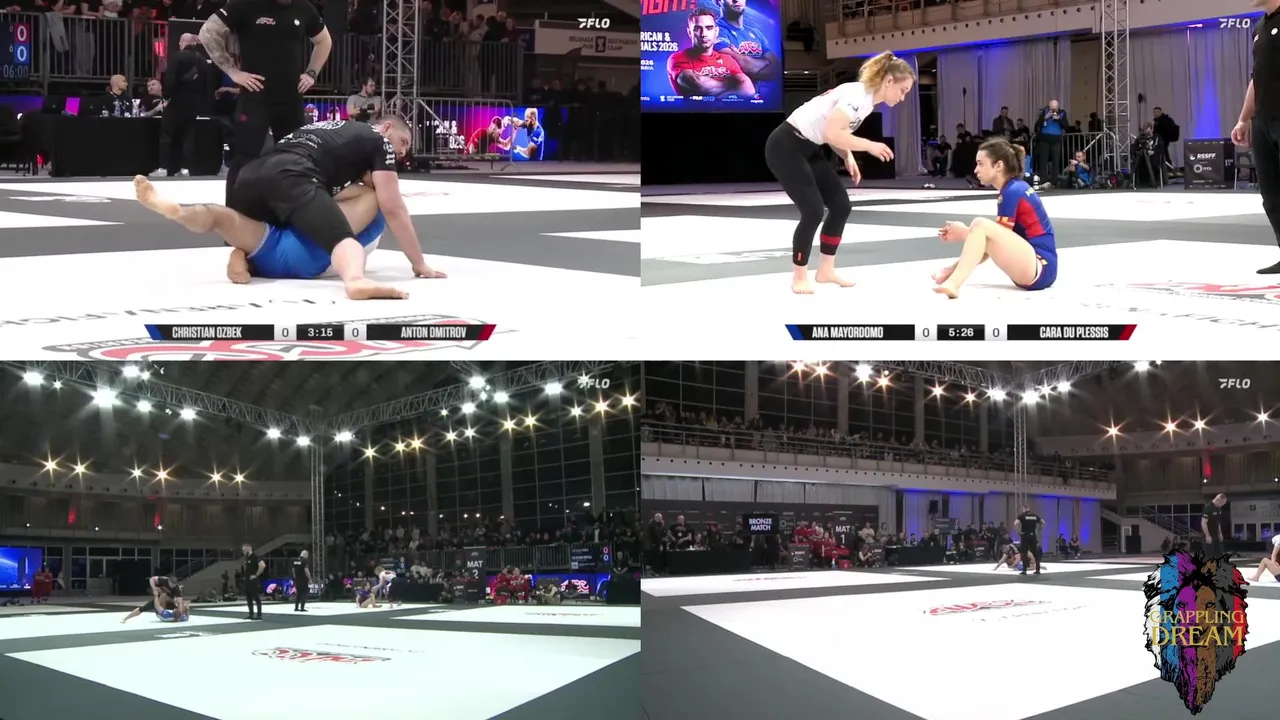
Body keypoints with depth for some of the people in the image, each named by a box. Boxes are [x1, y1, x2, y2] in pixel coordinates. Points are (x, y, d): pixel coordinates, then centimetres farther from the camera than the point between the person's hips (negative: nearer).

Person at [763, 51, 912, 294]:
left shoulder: (867, 100, 7)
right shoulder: (858, 95, -23)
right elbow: (832, 132, -33)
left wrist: (849, 158, -4)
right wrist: (869, 146, -23)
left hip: (808, 149, 10)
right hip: (785, 147, -10)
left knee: (841, 206, 7)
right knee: (813, 211, -14)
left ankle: (825, 270, 18)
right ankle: (799, 276, 1)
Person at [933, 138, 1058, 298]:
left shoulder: (1012, 192, -11)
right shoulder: (1017, 188, 17)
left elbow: (1000, 239, -10)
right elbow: (999, 242, 18)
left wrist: (965, 234, -1)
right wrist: (965, 233, 6)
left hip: (1040, 269, -10)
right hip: (1034, 268, 10)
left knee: (981, 224, -22)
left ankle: (953, 283, -31)